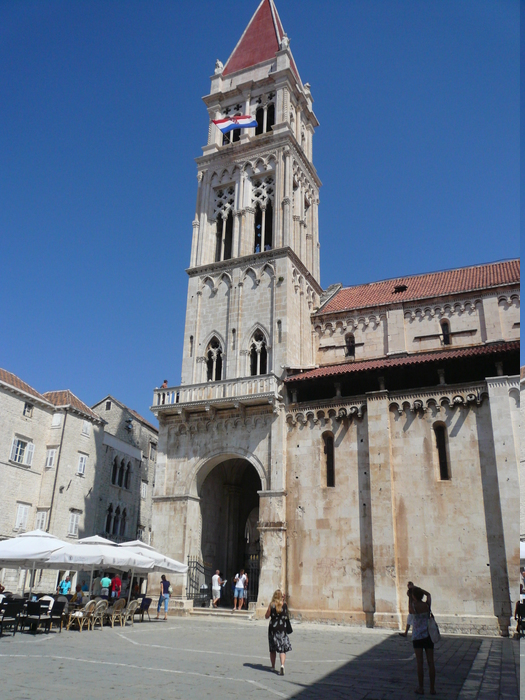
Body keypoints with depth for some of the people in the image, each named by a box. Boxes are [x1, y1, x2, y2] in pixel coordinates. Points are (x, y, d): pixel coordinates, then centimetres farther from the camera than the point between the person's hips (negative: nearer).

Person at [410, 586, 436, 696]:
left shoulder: (412, 606, -13)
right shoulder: (427, 605, -6)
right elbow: (428, 594, 15)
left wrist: (410, 596, 17)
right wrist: (417, 588, 17)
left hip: (417, 637, -3)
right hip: (428, 636, 3)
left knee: (420, 663, 3)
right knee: (430, 662, 7)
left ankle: (420, 688, 10)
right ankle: (432, 688, 12)